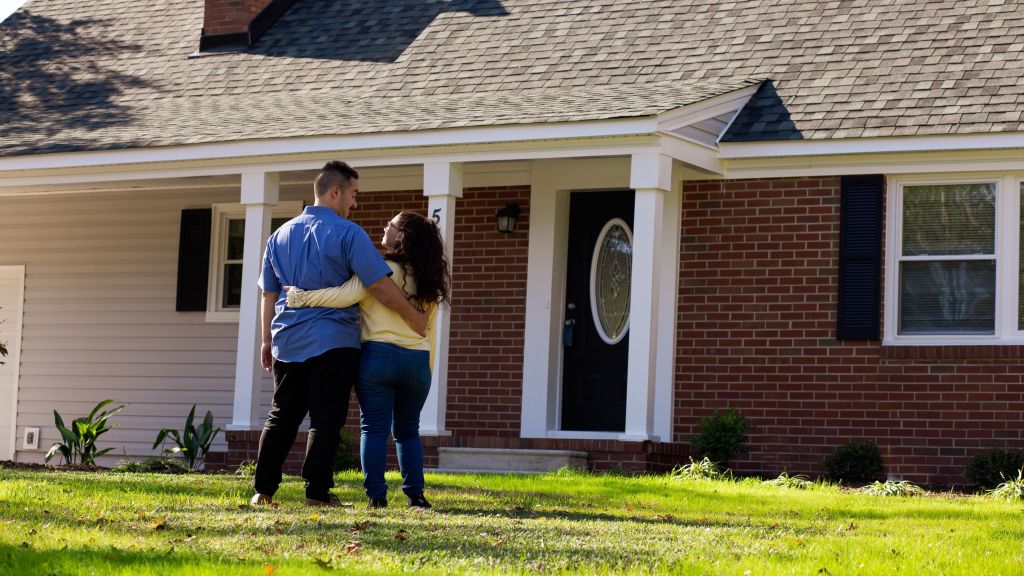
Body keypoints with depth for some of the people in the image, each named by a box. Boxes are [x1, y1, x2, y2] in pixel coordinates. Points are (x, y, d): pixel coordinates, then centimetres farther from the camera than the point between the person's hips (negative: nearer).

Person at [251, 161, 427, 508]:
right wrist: (414, 319, -1)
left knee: (282, 416, 11)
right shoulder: (347, 234, -8)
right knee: (325, 420, -1)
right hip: (332, 342, -6)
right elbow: (379, 286, -12)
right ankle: (317, 492, -3)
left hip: (287, 340, 6)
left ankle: (263, 489, 8)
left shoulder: (280, 235, 13)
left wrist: (267, 340, 24)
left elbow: (269, 294, 17)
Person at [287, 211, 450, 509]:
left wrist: (303, 297, -15)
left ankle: (376, 495, -3)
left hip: (378, 355, -5)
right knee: (408, 431, 15)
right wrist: (426, 371, 20)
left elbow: (348, 294, -21)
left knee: (374, 428, 2)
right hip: (417, 361, 5)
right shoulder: (428, 280, 12)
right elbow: (429, 331, 14)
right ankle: (415, 494, 8)